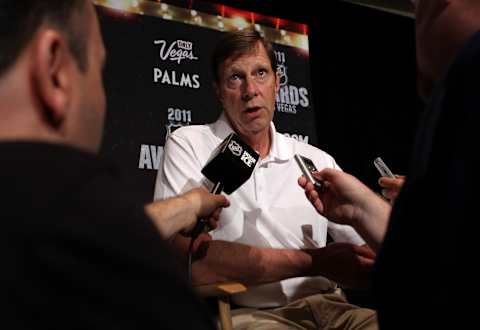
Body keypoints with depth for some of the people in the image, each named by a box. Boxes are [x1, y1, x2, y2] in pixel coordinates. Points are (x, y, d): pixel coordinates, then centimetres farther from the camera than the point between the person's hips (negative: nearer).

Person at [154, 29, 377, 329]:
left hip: (325, 306, 4)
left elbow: (371, 249, 11)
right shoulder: (188, 145, 0)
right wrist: (315, 260, -12)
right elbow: (187, 259, -15)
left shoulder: (319, 161, 14)